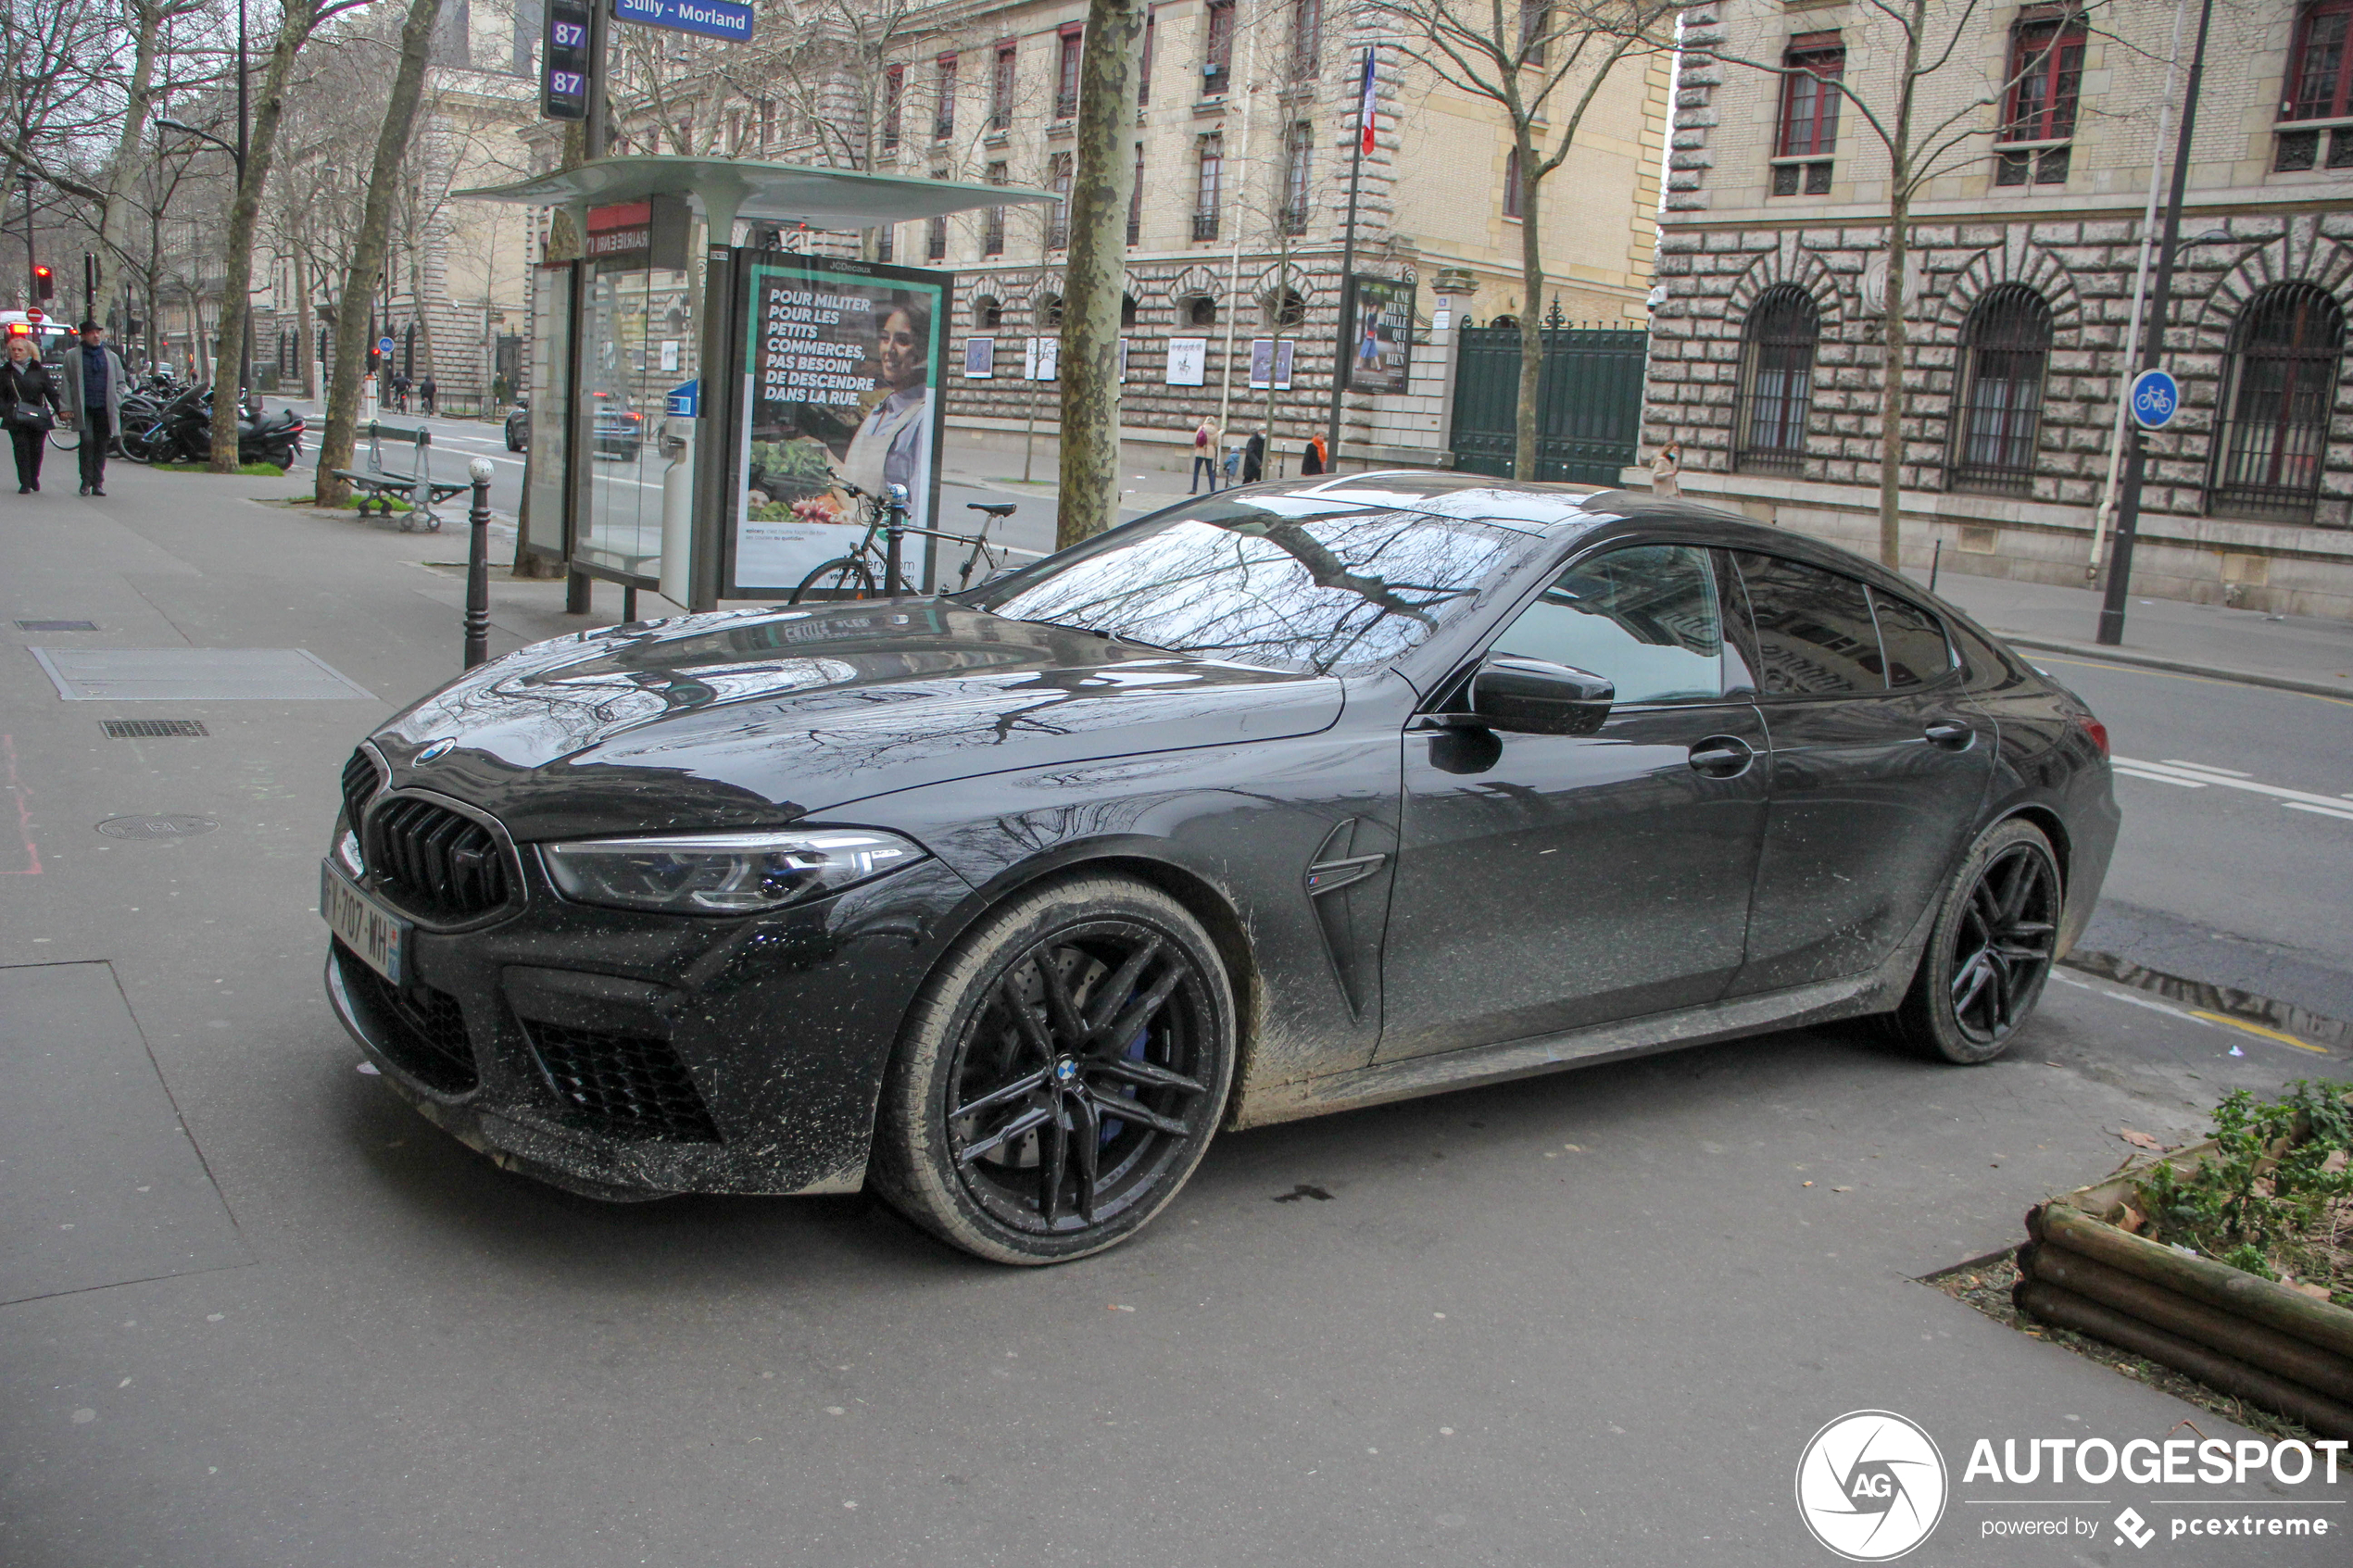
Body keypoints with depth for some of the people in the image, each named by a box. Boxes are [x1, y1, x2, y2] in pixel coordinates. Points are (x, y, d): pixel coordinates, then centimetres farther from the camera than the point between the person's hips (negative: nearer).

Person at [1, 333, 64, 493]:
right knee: (21, 449, -6)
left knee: (36, 449, 1)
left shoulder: (39, 371, 7)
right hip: (15, 419, 0)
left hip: (38, 418, 0)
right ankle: (25, 483, -4)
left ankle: (34, 478, 24)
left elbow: (51, 393, 6)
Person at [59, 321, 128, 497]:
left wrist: (115, 402, 1)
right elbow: (66, 383, 6)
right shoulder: (72, 356, 9)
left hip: (105, 409, 2)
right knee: (87, 441, -15)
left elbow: (121, 382, 17)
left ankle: (98, 483, 10)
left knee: (101, 446, 3)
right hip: (84, 408, -2)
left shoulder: (112, 357, 15)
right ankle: (86, 480, -4)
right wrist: (67, 407, -1)